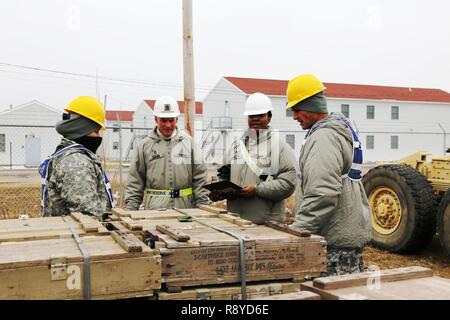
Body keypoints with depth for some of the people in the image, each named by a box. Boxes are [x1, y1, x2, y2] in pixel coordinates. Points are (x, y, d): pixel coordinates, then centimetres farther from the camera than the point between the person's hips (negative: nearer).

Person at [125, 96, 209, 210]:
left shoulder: (188, 142, 10)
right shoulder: (145, 145, 7)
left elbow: (199, 178, 8)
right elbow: (135, 182, 7)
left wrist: (203, 206, 2)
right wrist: (131, 210, 1)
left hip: (185, 207, 1)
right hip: (154, 208, -1)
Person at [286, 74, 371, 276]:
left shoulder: (322, 137, -17)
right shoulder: (344, 129, 17)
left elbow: (322, 195, -28)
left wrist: (297, 230, -21)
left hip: (337, 238, -11)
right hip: (352, 231, 11)